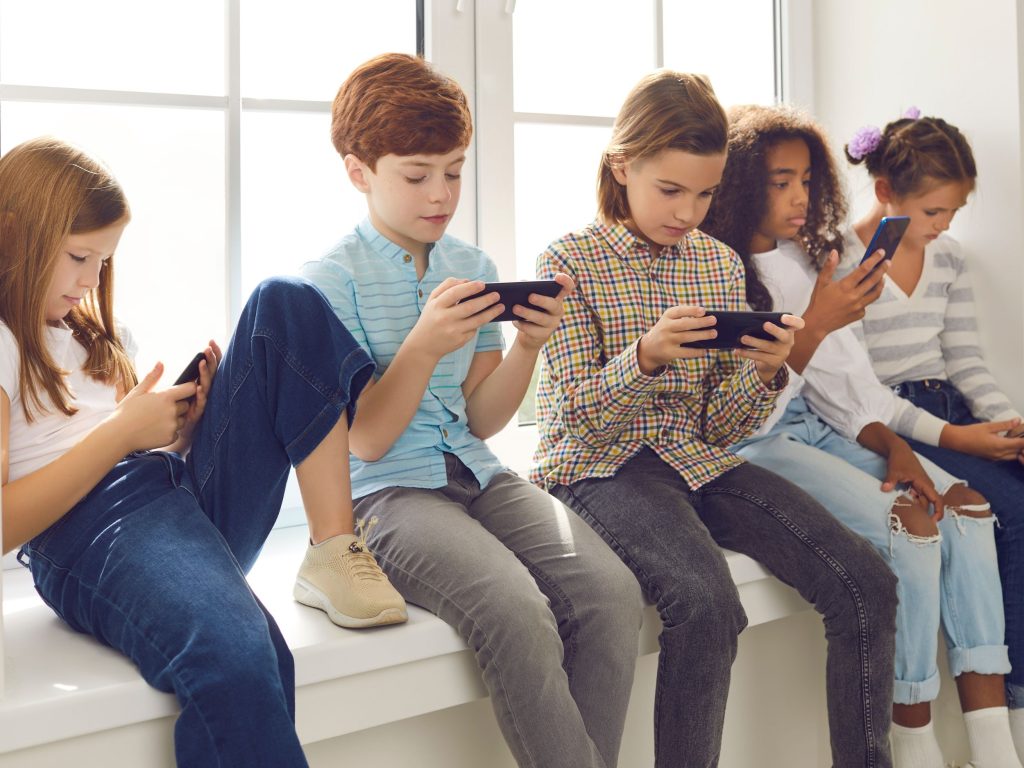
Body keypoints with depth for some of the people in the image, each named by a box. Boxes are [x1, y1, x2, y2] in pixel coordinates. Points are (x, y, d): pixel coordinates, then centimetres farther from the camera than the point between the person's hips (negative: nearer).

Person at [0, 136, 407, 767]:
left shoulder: (96, 337, 27)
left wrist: (183, 422, 4)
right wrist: (122, 431, -7)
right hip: (88, 533, -8)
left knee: (286, 303, -6)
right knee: (232, 655, -42)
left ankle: (336, 547, -16)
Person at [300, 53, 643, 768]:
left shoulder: (475, 267, 12)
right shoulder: (331, 276, -3)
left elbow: (481, 421, 12)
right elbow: (368, 441, -7)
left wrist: (528, 345, -5)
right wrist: (424, 344, -20)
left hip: (477, 475, 5)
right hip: (387, 491, -5)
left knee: (612, 590, -20)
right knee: (516, 613, -31)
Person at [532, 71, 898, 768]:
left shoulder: (721, 264, 10)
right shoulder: (572, 261, -3)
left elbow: (723, 427, 8)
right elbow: (578, 418, -8)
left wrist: (763, 372, -13)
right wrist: (645, 357, -26)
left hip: (701, 459, 5)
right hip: (602, 465, -5)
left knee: (867, 583, -13)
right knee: (708, 603, -33)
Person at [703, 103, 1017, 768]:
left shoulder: (804, 260, 12)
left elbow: (842, 372, 10)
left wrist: (891, 444, -6)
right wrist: (814, 326, -26)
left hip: (816, 426, 8)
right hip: (751, 445, -8)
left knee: (966, 506, -10)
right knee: (910, 526, -24)